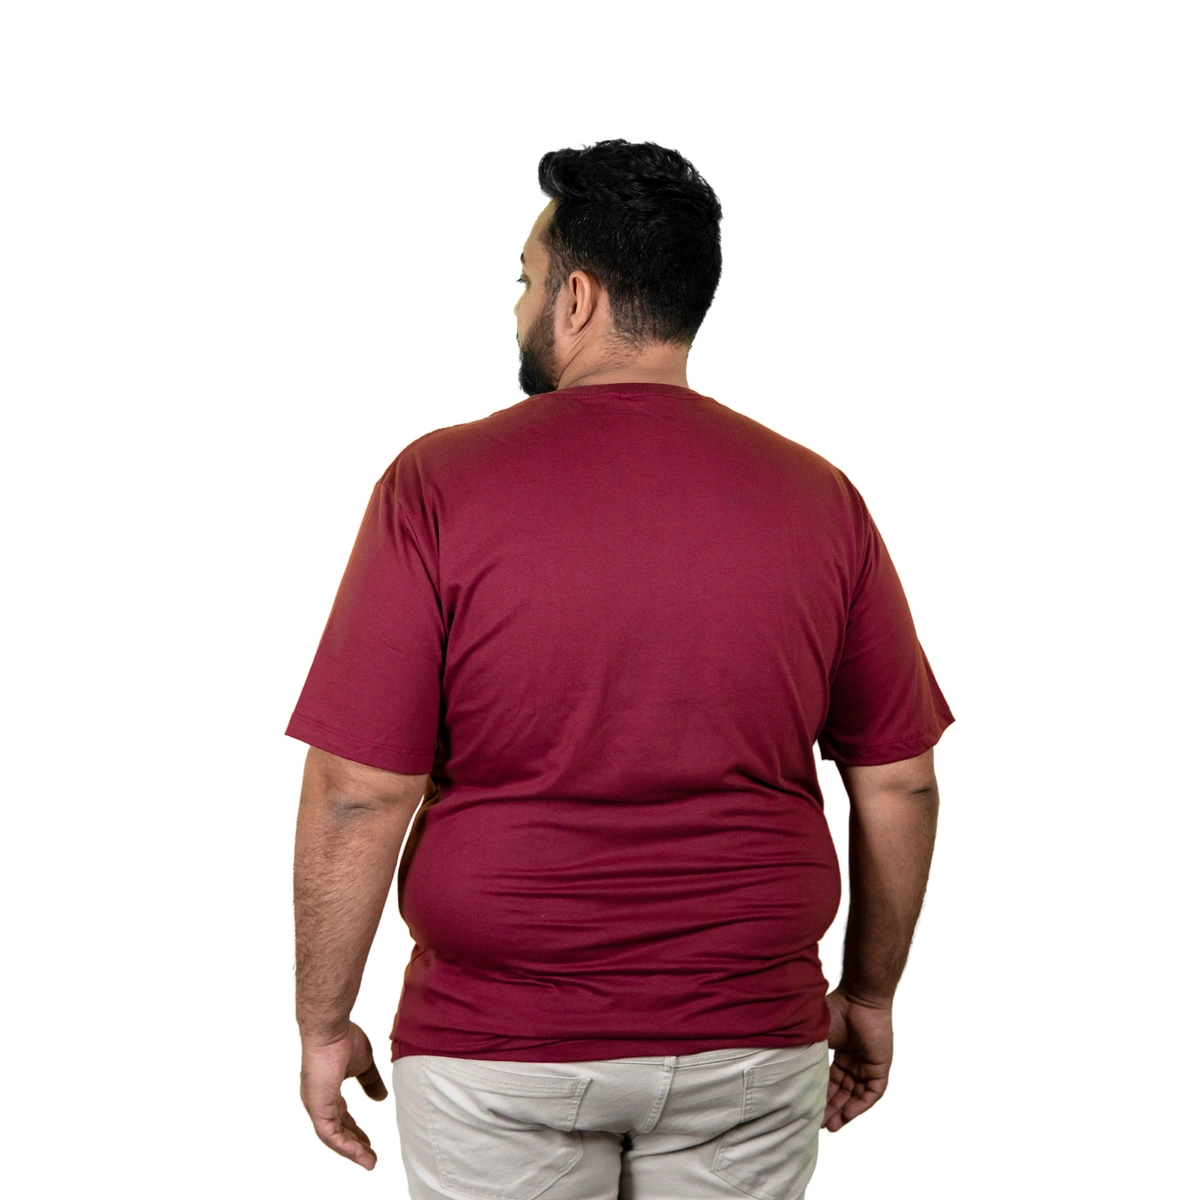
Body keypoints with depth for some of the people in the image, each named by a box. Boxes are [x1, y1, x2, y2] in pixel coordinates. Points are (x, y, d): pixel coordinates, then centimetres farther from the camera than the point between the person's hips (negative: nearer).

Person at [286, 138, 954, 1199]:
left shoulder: (440, 485, -11)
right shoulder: (820, 498, -2)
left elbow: (357, 798, -13)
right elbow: (900, 785, 2)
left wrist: (325, 1023, 0)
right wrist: (869, 994, 15)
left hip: (498, 1052, -2)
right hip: (749, 1048, 3)